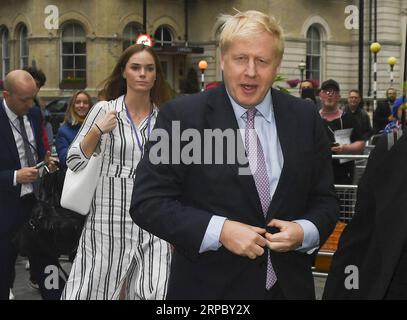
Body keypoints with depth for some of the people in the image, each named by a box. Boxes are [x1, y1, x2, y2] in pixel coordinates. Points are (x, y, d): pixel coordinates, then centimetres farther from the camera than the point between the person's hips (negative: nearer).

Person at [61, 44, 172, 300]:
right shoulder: (105, 110, -1)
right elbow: (74, 162, 1)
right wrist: (97, 130, -13)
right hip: (110, 219, -2)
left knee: (153, 292, -5)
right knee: (95, 290, 3)